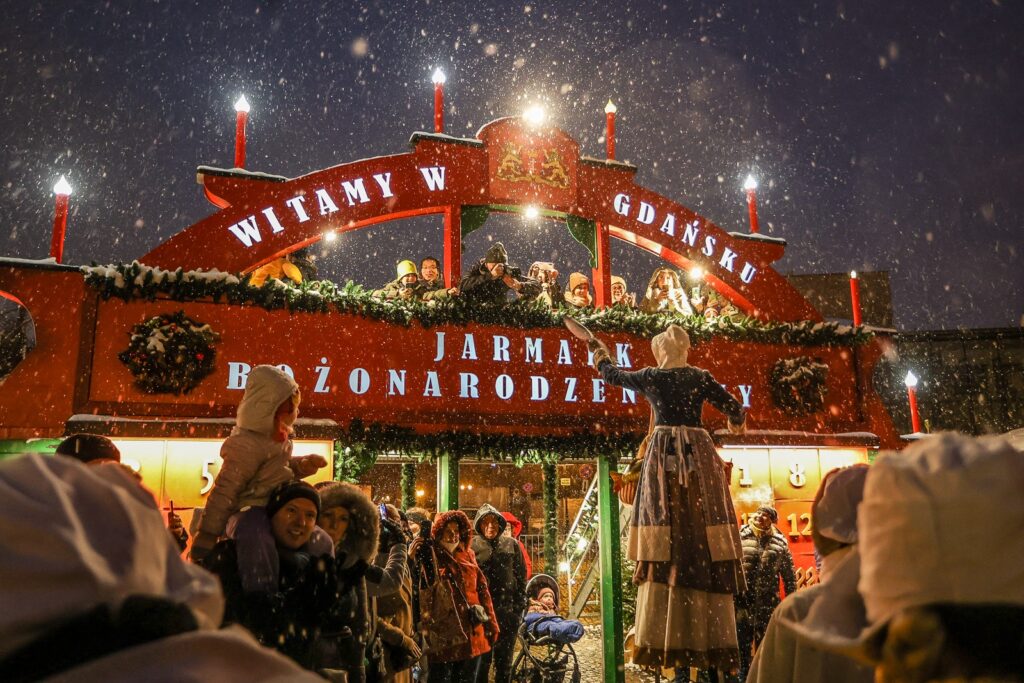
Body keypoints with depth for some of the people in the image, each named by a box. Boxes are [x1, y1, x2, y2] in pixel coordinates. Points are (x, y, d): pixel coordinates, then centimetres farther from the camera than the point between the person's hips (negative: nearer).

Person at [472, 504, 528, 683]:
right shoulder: (472, 546, -4)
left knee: (504, 659, 13)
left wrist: (519, 606, 3)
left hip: (508, 611, 3)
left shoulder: (511, 544, 4)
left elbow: (521, 576, 7)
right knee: (482, 658, 5)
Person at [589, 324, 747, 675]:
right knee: (703, 543, 1)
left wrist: (599, 352, 40)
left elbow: (613, 375, 20)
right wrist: (737, 422, 30)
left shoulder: (651, 377, 4)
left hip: (664, 455, -1)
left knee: (665, 548, -2)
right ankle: (710, 639, 3)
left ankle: (661, 642, -5)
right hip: (699, 454, 1)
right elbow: (734, 409, 5)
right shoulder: (701, 377, 6)